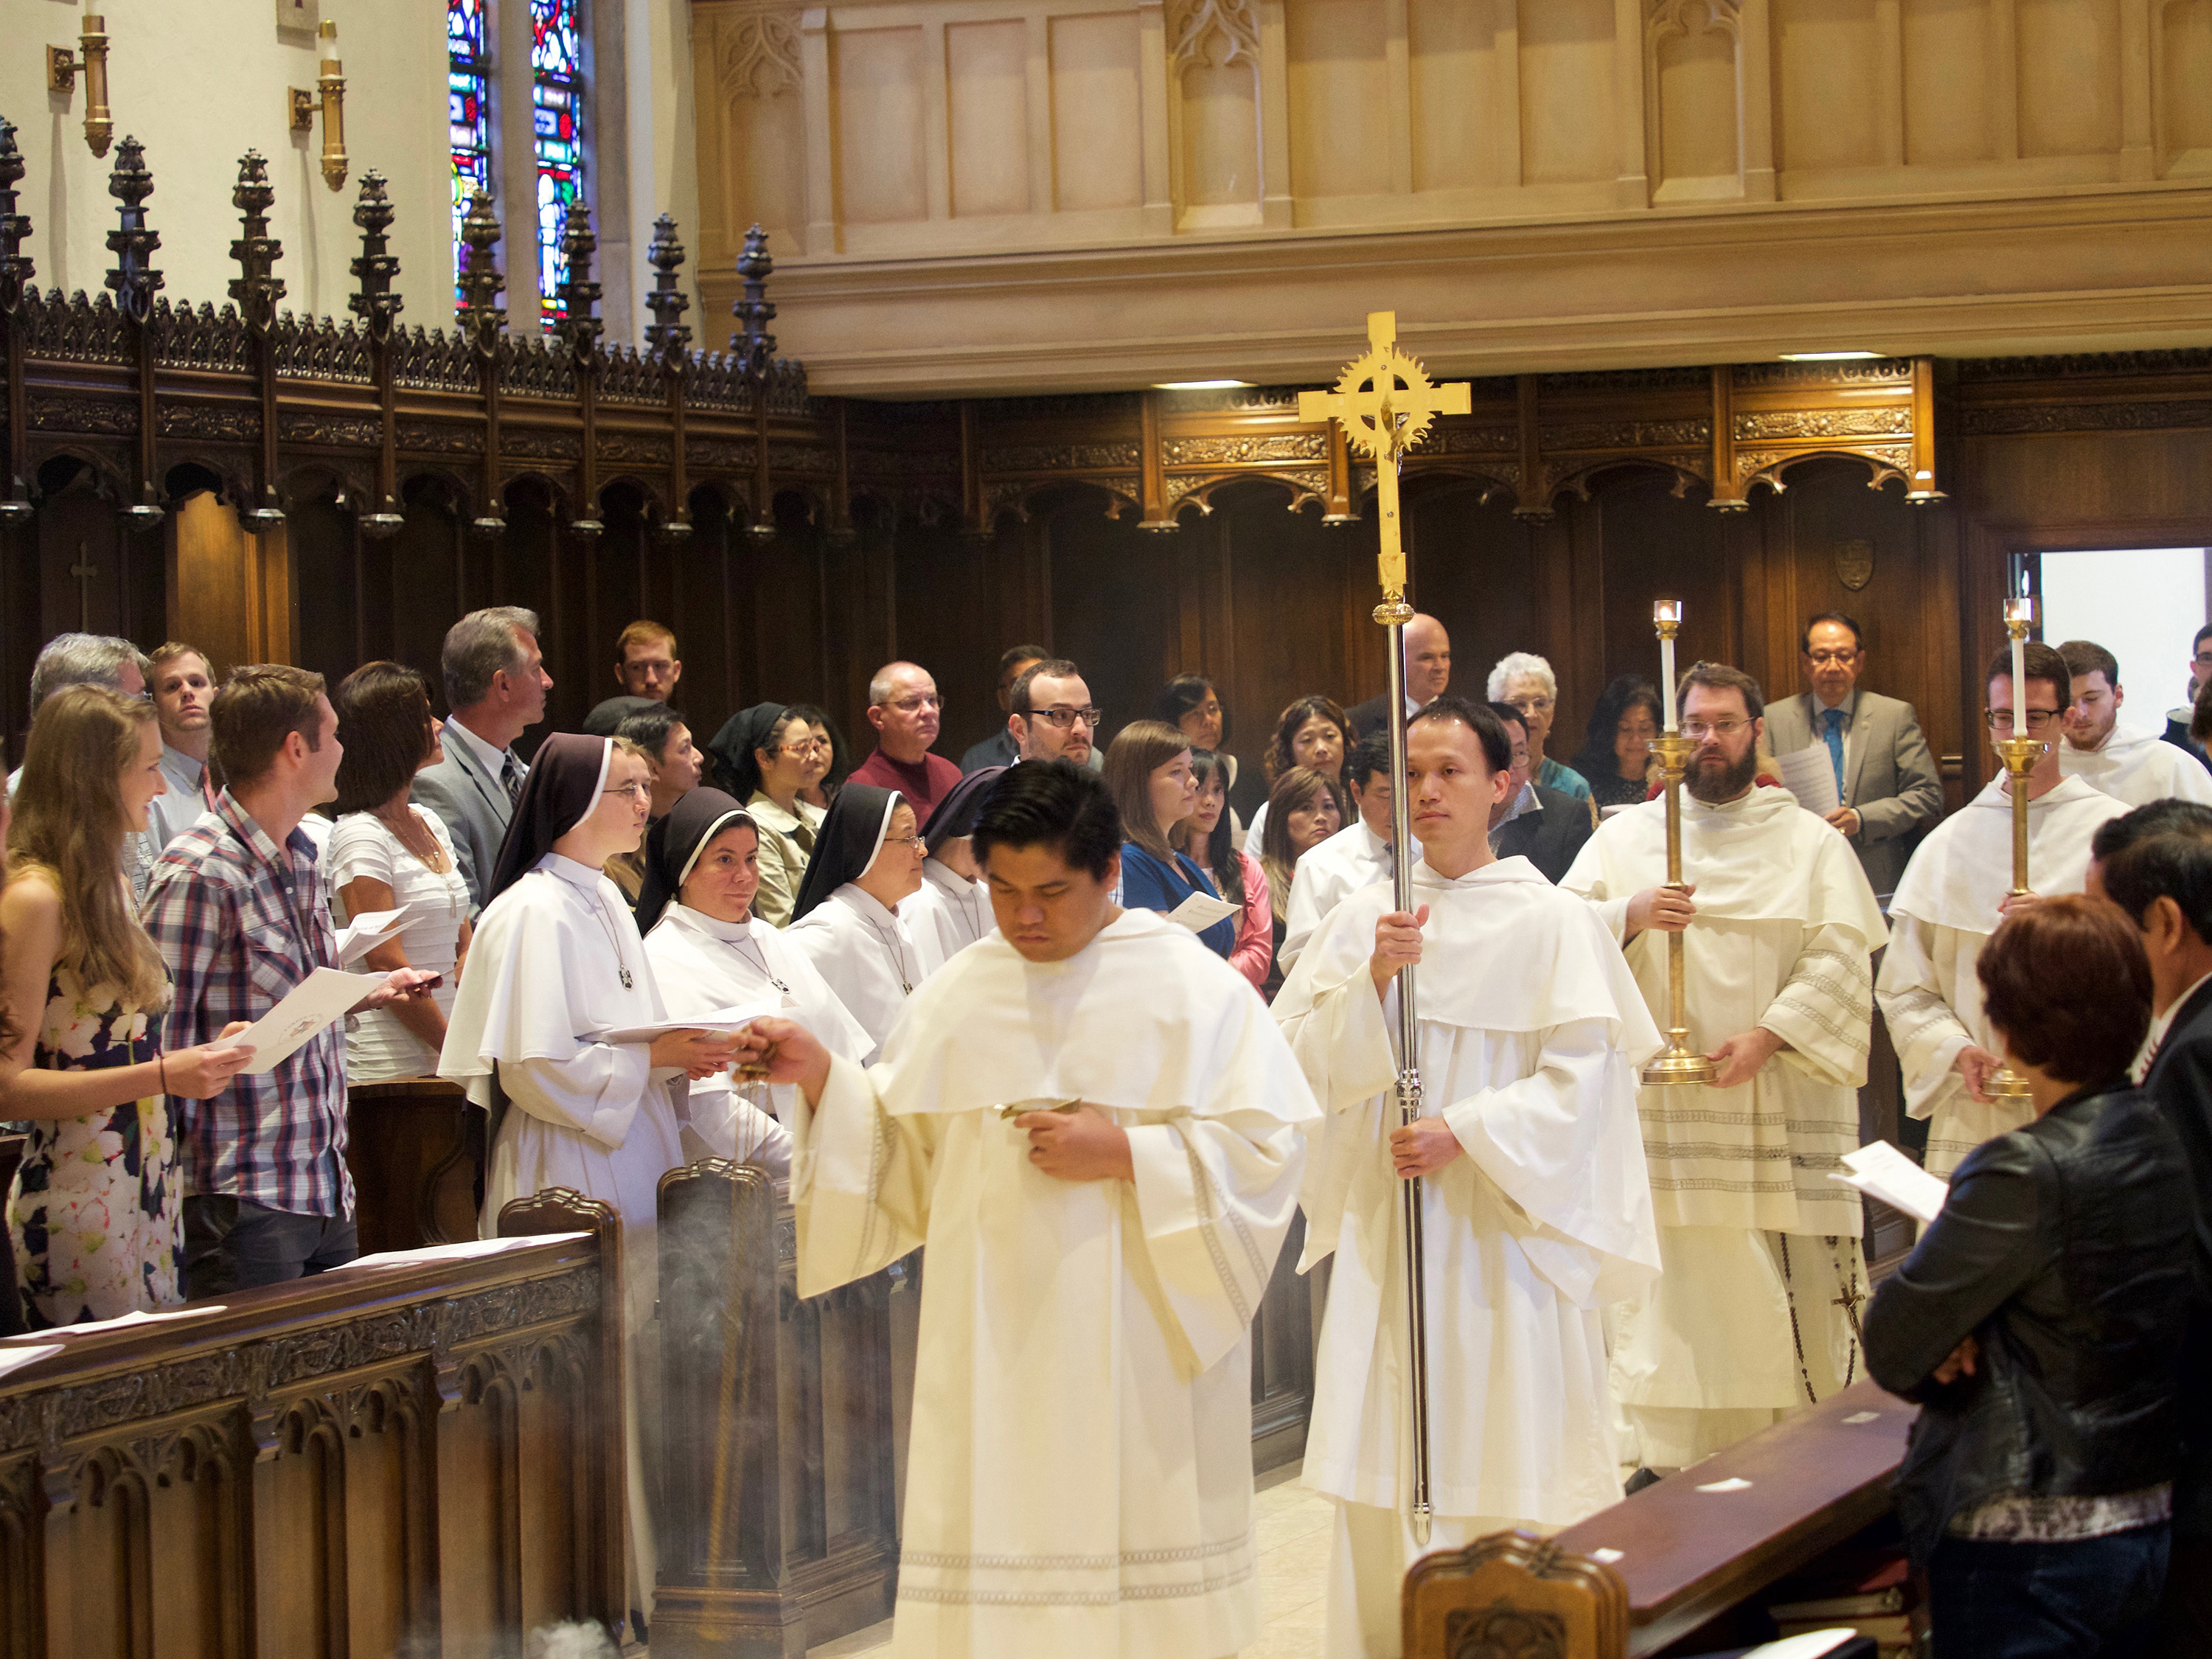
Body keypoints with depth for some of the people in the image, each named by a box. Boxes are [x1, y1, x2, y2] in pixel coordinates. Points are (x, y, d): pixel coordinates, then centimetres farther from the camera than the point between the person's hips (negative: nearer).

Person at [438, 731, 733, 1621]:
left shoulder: (603, 901, 15)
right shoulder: (535, 913, -14)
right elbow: (534, 1066, -20)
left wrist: (683, 1052, 6)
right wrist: (656, 1056, -14)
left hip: (625, 1167, 9)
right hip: (570, 1179, -9)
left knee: (634, 1370, 10)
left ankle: (636, 1573, 16)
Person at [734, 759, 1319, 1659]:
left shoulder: (1197, 989, -1)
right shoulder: (958, 994, 10)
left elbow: (1265, 1147, -6)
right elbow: (901, 1147, 14)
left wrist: (1124, 1155, -15)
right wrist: (821, 1079, -1)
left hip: (1137, 1344, -3)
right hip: (991, 1340, 3)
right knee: (994, 1566, 0)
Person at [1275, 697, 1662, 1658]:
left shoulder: (1552, 922, -1)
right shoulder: (1363, 919, 8)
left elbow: (1580, 1077, -8)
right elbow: (1306, 1060, 2)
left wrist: (1467, 1131, -17)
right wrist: (1373, 982, -13)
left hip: (1503, 1227, -3)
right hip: (1384, 1226, 3)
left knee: (1504, 1463, -3)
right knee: (1383, 1478, 3)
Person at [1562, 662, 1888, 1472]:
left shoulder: (1810, 841, 9)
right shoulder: (1625, 836, 12)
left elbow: (1842, 958, -3)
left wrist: (1769, 1036, -15)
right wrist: (1629, 915, -16)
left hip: (1781, 1108, -1)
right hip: (1662, 1101, 1)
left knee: (1796, 1301, -2)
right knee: (1674, 1294, -2)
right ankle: (1672, 1464, 5)